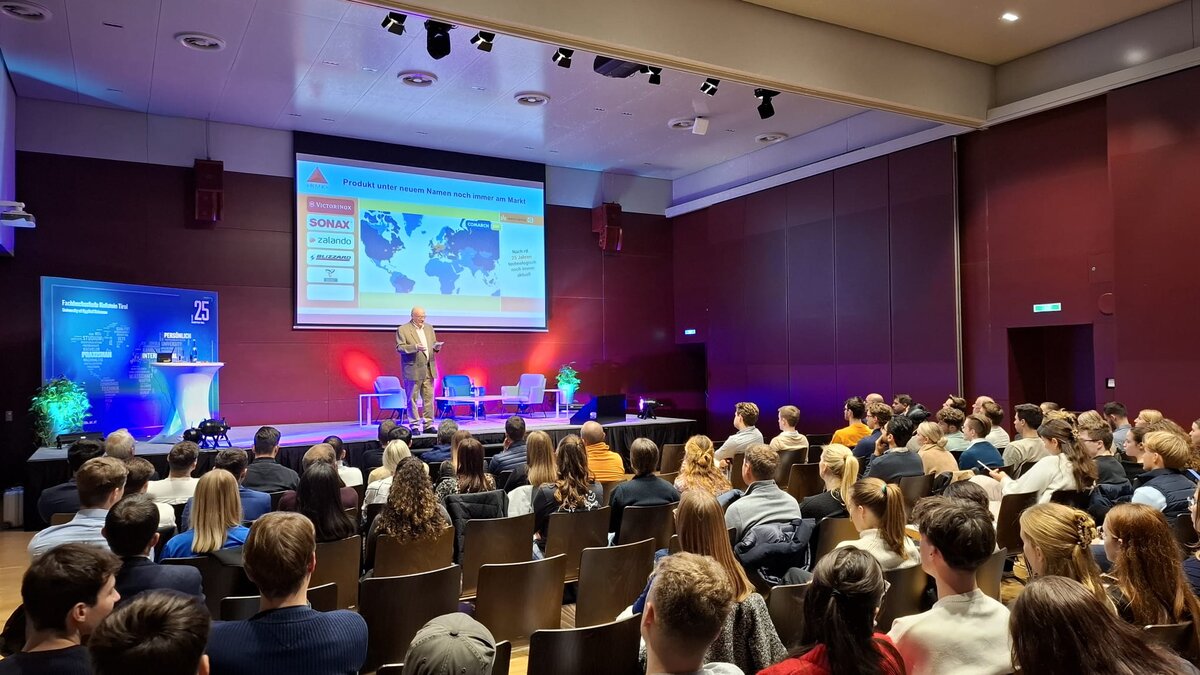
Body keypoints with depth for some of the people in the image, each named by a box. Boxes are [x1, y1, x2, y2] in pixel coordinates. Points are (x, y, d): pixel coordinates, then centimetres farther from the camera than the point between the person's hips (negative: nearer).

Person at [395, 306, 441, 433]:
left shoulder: (429, 328, 15)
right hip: (413, 369, -5)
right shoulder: (402, 329, -3)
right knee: (413, 399, 1)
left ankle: (428, 424, 9)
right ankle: (414, 425, 7)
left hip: (429, 369, 5)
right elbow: (399, 347, -9)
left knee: (428, 398, 5)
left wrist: (436, 347, -2)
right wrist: (415, 347, -23)